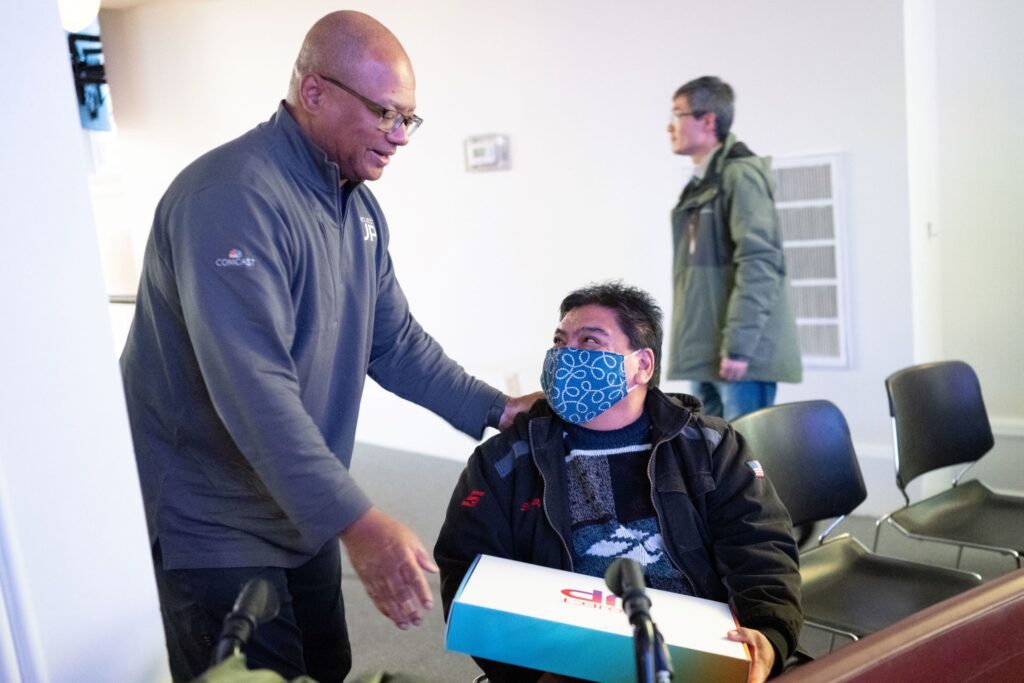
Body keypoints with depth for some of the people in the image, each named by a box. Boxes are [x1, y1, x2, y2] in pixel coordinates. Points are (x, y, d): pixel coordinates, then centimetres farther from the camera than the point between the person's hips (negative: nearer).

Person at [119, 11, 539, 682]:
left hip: (304, 511, 9)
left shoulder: (361, 207, 5)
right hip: (213, 521, -8)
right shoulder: (233, 197, -25)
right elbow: (255, 390, -34)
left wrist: (496, 409, -1)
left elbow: (394, 342, 8)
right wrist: (358, 523, -38)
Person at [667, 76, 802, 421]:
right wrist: (693, 348, 14)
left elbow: (758, 263, -18)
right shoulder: (699, 184, 19)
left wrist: (738, 344, -22)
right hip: (705, 353, 9)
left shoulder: (740, 174, -9)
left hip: (741, 353, -9)